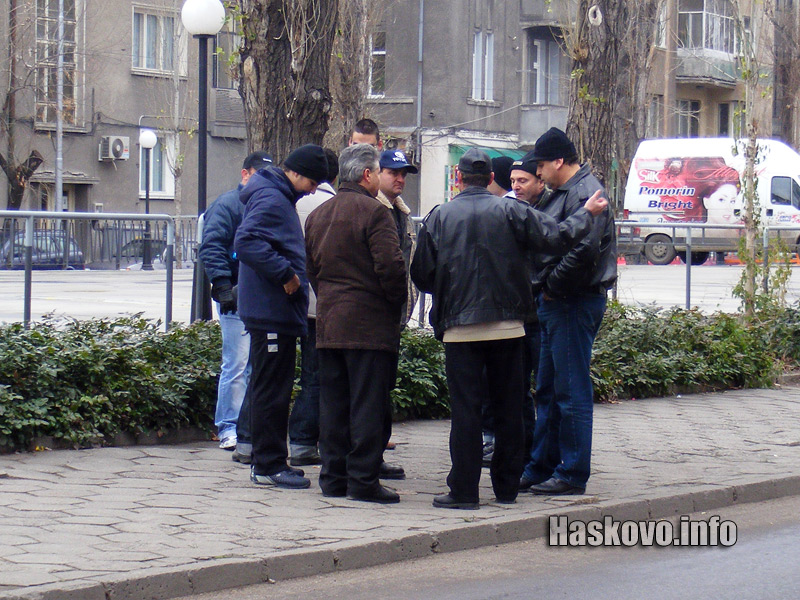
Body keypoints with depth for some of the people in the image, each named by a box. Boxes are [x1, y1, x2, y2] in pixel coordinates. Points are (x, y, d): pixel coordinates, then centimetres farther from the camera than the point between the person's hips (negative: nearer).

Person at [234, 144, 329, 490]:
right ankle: (268, 466, -4)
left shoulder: (281, 199, 18)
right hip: (271, 312, -11)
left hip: (276, 313, 11)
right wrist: (285, 274, -26)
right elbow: (247, 243, -29)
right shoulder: (271, 200, -15)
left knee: (273, 389, 15)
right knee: (271, 390, -7)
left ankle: (269, 461, 21)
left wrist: (290, 273, 15)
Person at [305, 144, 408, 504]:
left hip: (328, 322, 7)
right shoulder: (373, 212, -11)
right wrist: (396, 303, -3)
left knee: (333, 403, 11)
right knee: (368, 403, -4)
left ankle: (334, 477, 13)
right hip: (369, 324, -7)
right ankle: (363, 480, -5)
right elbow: (390, 267, -17)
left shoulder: (318, 215, 14)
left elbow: (311, 269, 18)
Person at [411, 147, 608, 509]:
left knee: (464, 408, 0)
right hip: (507, 325, 1)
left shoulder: (439, 217, 0)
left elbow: (422, 275, 1)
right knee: (509, 408, 10)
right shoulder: (509, 211, -2)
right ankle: (507, 488, 14)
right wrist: (587, 214, 12)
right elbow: (558, 238, -6)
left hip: (460, 328, -1)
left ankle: (463, 490, -3)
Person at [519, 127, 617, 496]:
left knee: (572, 392, -5)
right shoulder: (561, 193, 17)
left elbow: (583, 251, -26)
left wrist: (552, 286, -15)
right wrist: (544, 290, 8)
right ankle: (541, 468, 23)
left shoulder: (585, 193, -15)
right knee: (547, 391, 15)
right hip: (555, 303, 11)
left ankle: (572, 475, -1)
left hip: (575, 302, -11)